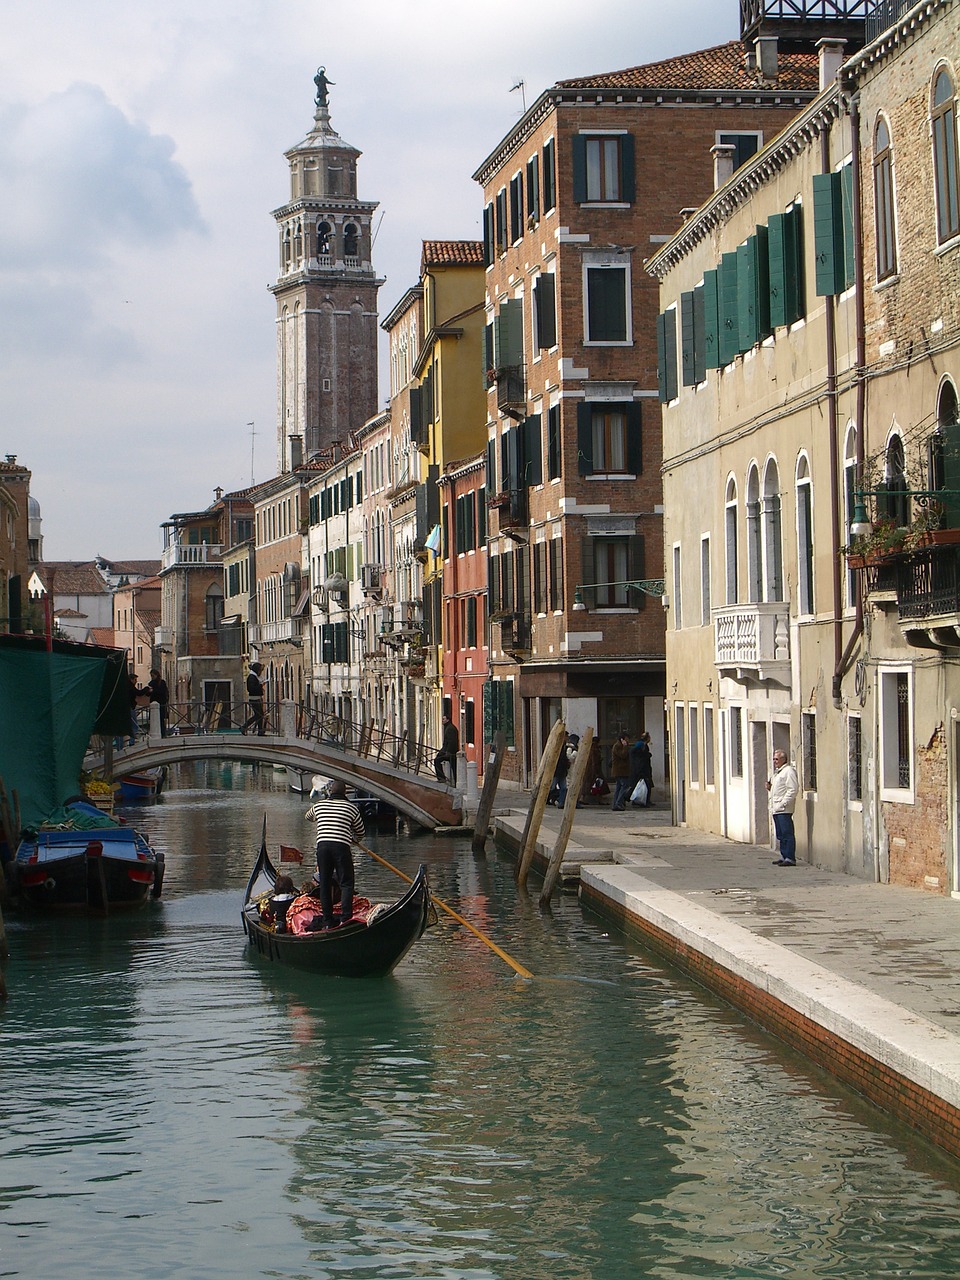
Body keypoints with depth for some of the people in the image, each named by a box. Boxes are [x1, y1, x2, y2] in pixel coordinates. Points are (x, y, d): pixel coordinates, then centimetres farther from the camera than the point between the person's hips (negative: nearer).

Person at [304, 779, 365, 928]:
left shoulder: (319, 805, 16)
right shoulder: (351, 808, 10)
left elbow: (309, 817, 41)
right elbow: (361, 833, 20)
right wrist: (353, 840, 41)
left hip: (322, 845, 3)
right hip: (341, 846, -3)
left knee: (324, 884, 10)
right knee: (346, 884, 2)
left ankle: (327, 921, 10)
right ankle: (345, 919, -11)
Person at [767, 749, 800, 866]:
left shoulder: (789, 771, -9)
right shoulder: (777, 772, 22)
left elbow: (793, 789, -17)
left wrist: (783, 803, -21)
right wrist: (770, 788, 11)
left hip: (784, 809, -10)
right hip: (776, 809, 10)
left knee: (787, 833, -10)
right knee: (780, 834, 12)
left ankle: (790, 858, -11)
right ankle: (784, 856, 18)